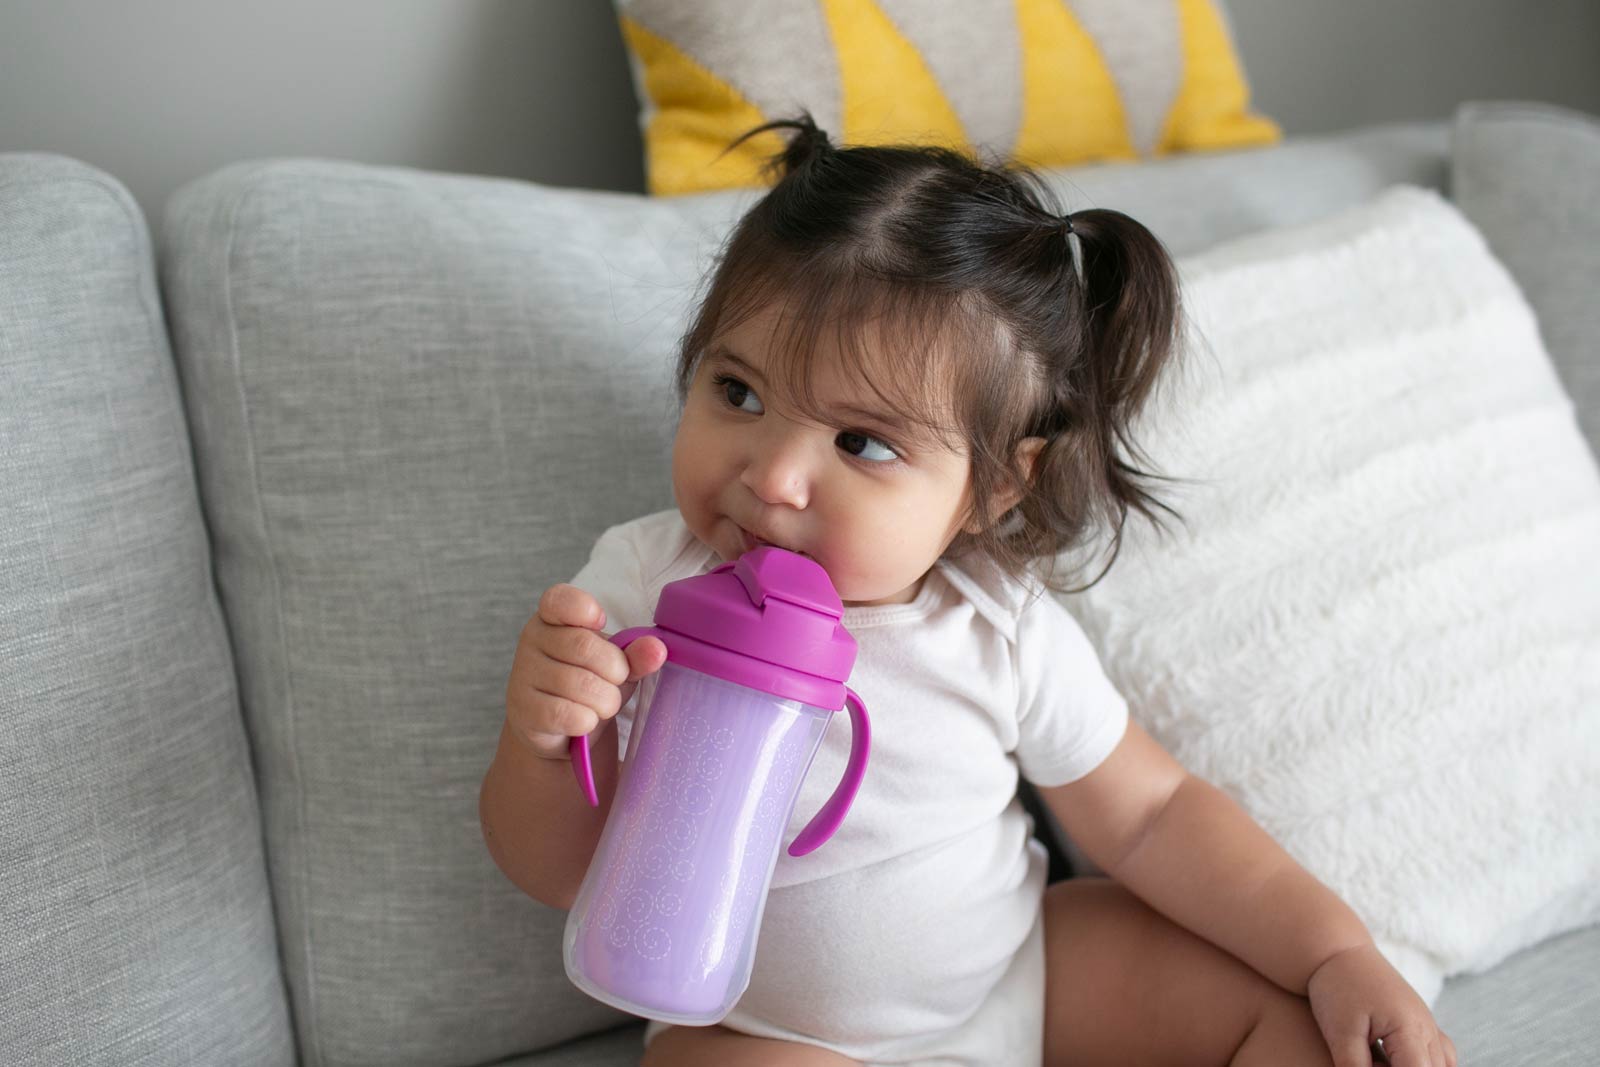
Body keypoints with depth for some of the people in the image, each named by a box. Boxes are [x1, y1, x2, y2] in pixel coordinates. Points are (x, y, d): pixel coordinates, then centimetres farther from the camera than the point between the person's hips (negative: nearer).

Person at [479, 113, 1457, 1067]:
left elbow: (1150, 818, -1)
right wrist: (544, 746, -33)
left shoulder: (1008, 635, -15)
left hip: (1020, 969, 2)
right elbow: (562, 874, -11)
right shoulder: (644, 583, -17)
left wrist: (1338, 954, -9)